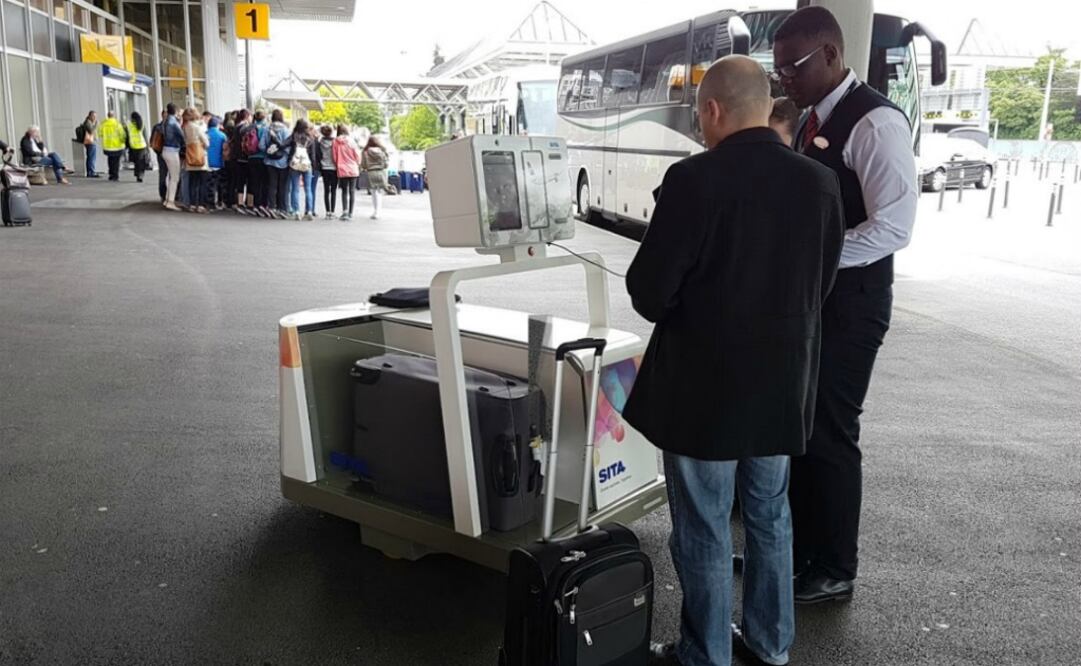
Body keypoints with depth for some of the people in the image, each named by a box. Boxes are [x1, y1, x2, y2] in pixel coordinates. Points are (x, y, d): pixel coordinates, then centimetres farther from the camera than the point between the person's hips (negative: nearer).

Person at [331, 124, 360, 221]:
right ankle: (350, 213, 6)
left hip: (342, 170, 0)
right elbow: (357, 155, -1)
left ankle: (345, 211, -12)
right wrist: (358, 165, 17)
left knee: (344, 191, 7)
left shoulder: (335, 142, -3)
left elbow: (334, 157, 1)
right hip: (353, 169, 0)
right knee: (352, 191, 7)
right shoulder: (351, 141, -6)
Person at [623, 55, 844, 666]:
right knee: (770, 516, 22)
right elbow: (821, 285, 6)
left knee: (704, 530, 10)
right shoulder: (820, 181, -3)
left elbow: (649, 294, -17)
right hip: (782, 383, 6)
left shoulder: (692, 180, -19)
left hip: (705, 386, -5)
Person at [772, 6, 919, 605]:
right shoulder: (813, 121, 11)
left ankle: (834, 571, 18)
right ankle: (800, 548, 31)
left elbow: (893, 228, -23)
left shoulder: (875, 122, -16)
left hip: (849, 300, -8)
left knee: (829, 434, 1)